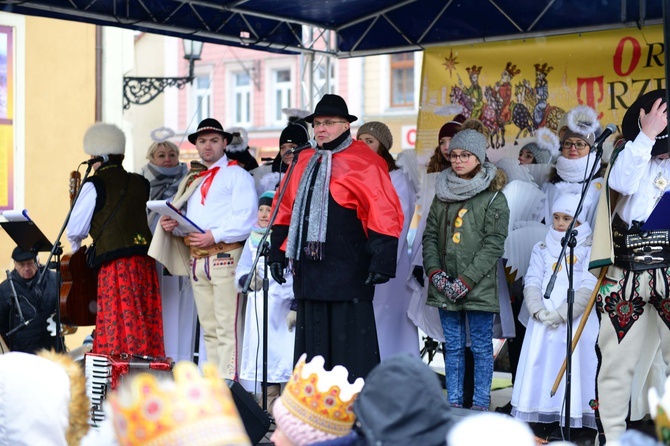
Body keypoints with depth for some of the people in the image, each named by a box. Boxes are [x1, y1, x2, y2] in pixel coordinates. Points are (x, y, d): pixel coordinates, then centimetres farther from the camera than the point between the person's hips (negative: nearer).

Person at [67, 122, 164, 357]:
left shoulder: (94, 185, -4)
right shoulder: (140, 183, 12)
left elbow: (75, 230, 0)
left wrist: (76, 249, 23)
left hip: (115, 261, -5)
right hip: (145, 259, 6)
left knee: (117, 329, -3)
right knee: (146, 324, 8)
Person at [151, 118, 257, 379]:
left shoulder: (237, 175, 3)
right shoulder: (192, 181, 25)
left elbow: (245, 219, -10)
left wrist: (214, 236, -19)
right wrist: (173, 226, 2)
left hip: (224, 256, -7)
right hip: (196, 258, 7)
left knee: (227, 326, -12)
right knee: (208, 328, 8)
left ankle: (228, 382, -14)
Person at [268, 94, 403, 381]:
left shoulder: (364, 163, -6)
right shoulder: (304, 162, 15)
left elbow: (384, 215, -11)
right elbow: (286, 212, 22)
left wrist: (382, 260, -16)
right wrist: (278, 252, 17)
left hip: (348, 270, -7)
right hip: (309, 269, 7)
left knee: (351, 345, -4)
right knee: (313, 342, 12)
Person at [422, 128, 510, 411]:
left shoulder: (493, 197, -4)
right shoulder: (443, 193, 13)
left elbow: (494, 244, -9)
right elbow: (430, 235, 12)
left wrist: (466, 280, -15)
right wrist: (435, 271, -3)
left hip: (479, 288, -5)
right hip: (444, 289, 5)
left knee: (481, 347, 1)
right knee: (453, 346, 10)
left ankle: (480, 404, 8)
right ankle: (454, 403, 16)